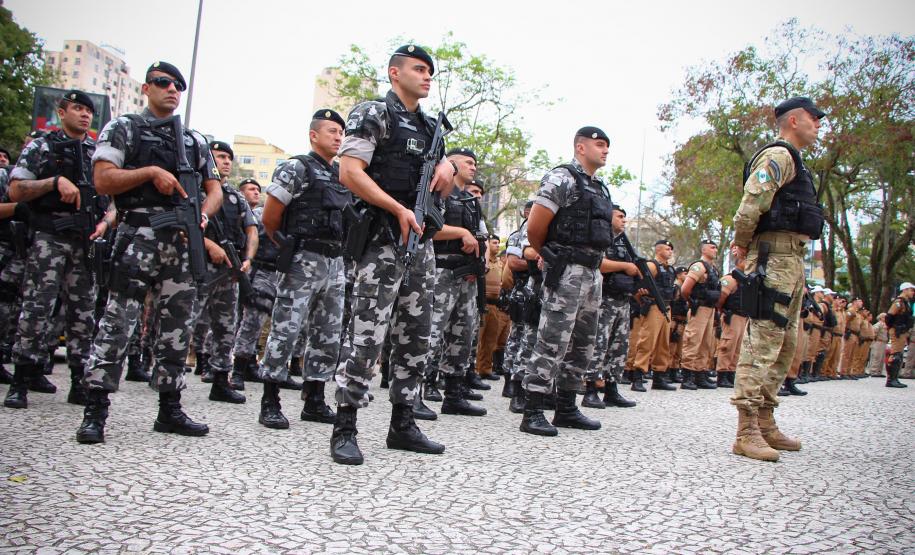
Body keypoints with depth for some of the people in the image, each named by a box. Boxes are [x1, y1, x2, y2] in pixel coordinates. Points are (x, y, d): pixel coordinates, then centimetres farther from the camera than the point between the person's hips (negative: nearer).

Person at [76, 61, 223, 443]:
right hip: (138, 237, -5)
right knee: (117, 321, -9)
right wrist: (151, 171, -13)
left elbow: (214, 189, 18)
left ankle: (170, 410, 14)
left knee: (176, 327, 6)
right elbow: (103, 180, -4)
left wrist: (203, 214, -2)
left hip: (185, 241, 5)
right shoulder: (123, 128, 8)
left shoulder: (195, 140, 20)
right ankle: (95, 412, -4)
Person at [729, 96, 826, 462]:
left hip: (792, 260, 11)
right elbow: (752, 200, -21)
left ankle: (765, 424, 19)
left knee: (784, 344, 13)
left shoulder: (792, 161, 26)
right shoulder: (778, 155, -7)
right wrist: (743, 243, -10)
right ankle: (746, 432, -15)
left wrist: (744, 243, 8)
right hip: (775, 256, -11)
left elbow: (755, 204, 23)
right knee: (762, 341, -14)